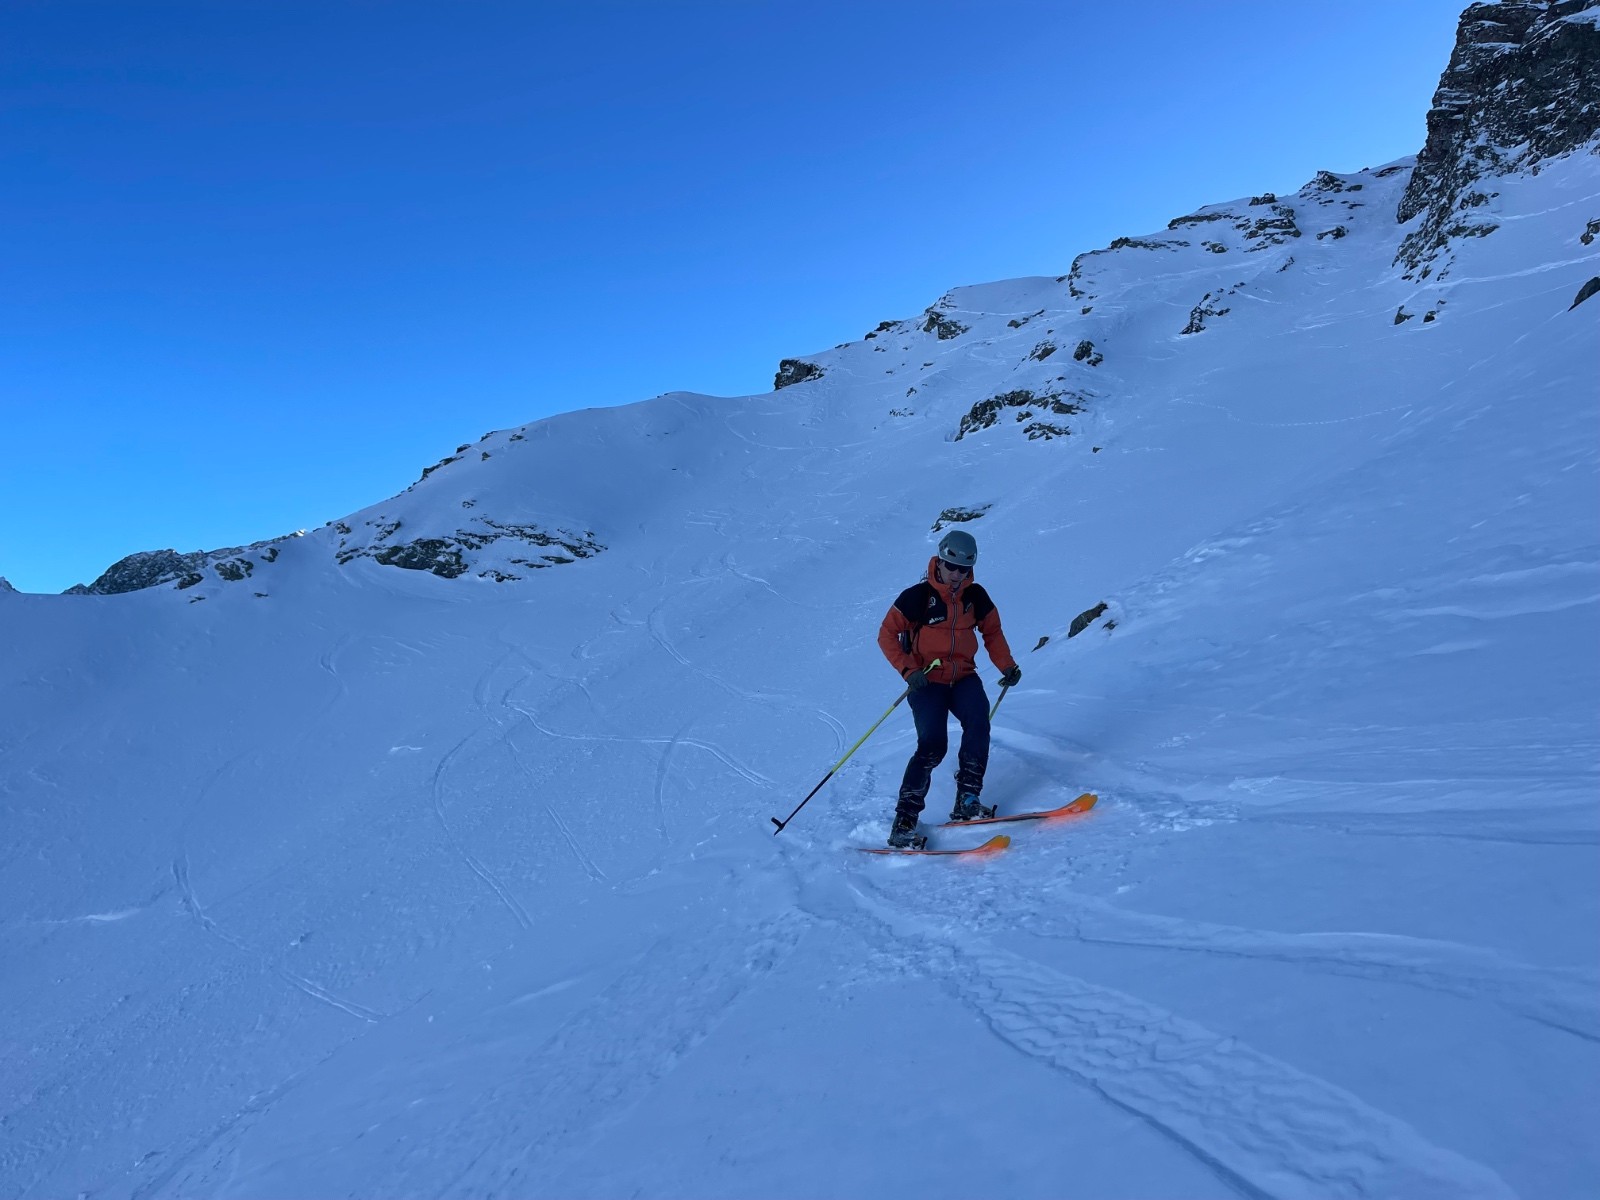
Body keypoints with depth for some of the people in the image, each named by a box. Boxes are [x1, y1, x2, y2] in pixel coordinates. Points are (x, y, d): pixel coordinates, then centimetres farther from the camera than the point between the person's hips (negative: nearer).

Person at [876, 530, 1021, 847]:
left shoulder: (976, 596, 4)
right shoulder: (918, 596, -9)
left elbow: (992, 632, 16)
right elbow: (887, 634, -6)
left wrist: (1007, 666, 2)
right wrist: (908, 670, -17)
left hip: (963, 677, 4)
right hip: (927, 681, -4)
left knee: (978, 723, -24)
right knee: (933, 745, -19)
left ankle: (967, 802, -14)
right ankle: (905, 818, -9)